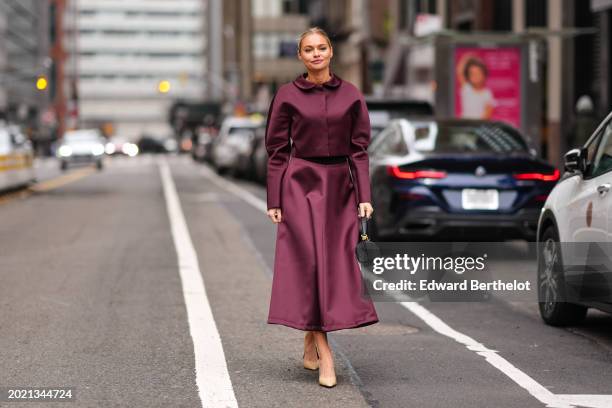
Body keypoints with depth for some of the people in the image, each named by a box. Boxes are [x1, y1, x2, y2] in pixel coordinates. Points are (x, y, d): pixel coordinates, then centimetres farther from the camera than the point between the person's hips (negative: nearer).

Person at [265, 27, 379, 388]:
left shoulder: (350, 95, 5)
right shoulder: (287, 96, 0)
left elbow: (359, 148, 5)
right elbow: (277, 151, 2)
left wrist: (364, 196, -3)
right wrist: (274, 201, -3)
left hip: (340, 186, 3)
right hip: (300, 185, -2)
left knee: (338, 262, 2)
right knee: (310, 261, -9)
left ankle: (311, 339, 21)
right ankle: (324, 352, -8)